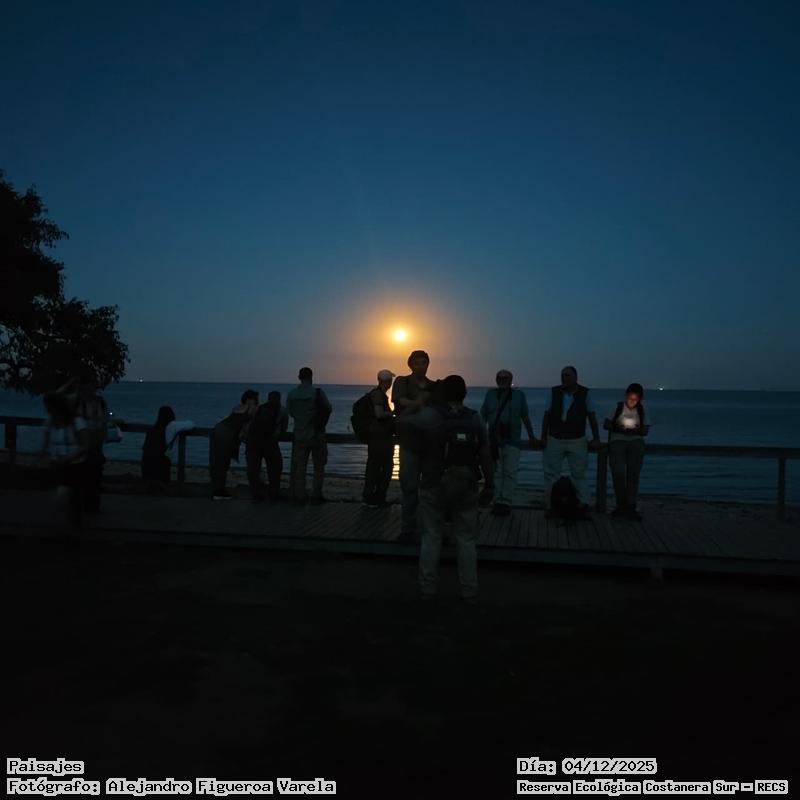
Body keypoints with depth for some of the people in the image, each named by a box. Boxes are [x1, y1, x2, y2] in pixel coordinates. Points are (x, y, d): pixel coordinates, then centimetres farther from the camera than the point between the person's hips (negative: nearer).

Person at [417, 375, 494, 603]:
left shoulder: (428, 415, -8)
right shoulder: (475, 419, -3)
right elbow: (485, 455, -3)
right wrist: (489, 484, 6)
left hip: (434, 486, -1)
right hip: (466, 489, 1)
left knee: (431, 538, 8)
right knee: (466, 540, 10)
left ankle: (427, 588, 14)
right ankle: (469, 591, 14)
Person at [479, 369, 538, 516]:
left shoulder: (519, 395, 7)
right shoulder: (491, 394, 8)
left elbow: (525, 417, 11)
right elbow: (483, 416, 7)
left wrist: (531, 436, 14)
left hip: (512, 440, -1)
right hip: (494, 440, 1)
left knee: (510, 472, -5)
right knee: (496, 472, 3)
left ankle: (506, 502, -2)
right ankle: (498, 501, 8)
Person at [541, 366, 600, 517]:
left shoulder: (585, 394, -2)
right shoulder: (553, 392, 0)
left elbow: (592, 417, 2)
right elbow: (546, 416, 3)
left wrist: (596, 438, -2)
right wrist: (543, 437, -1)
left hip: (577, 441, -1)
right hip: (554, 440, 2)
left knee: (579, 474, 1)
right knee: (551, 474, 4)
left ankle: (584, 506, 4)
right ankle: (551, 506, 12)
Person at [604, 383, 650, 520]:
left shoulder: (641, 410, 13)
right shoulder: (618, 407, 9)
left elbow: (645, 430, 14)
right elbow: (606, 424, 8)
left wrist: (636, 429, -8)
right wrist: (618, 427, -11)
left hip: (636, 443, 2)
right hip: (617, 442, -1)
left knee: (633, 475, -7)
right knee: (618, 474, -13)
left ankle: (630, 507, -3)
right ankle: (621, 505, -2)